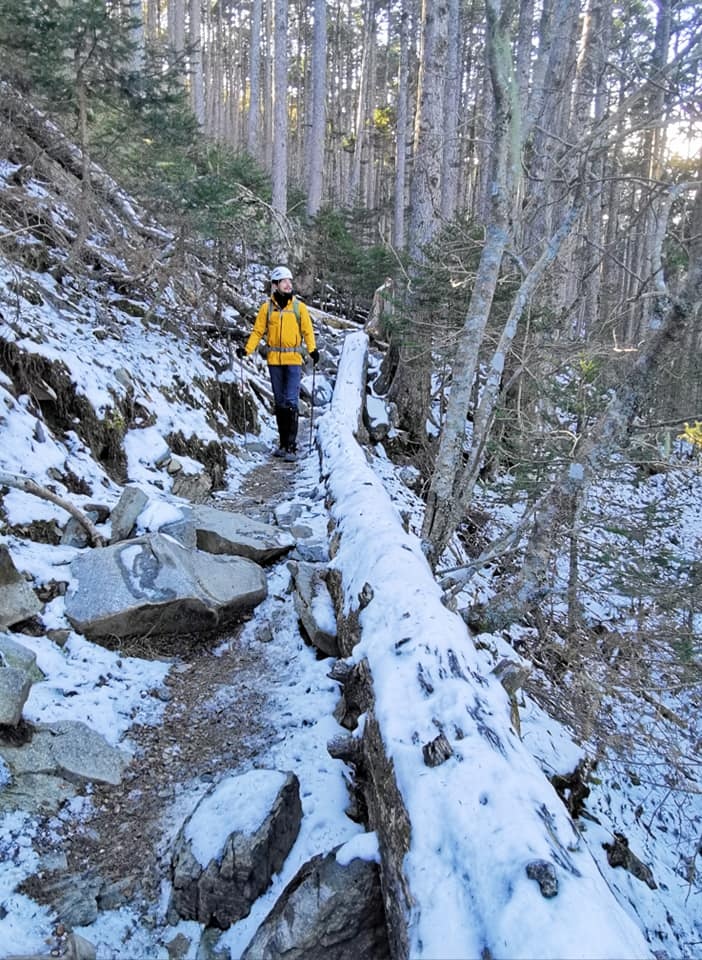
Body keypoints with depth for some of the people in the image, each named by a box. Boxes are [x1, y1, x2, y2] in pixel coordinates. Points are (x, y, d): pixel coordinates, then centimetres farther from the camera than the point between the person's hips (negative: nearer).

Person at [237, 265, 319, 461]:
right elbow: (258, 331, 6)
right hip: (274, 360, 3)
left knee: (291, 402, -10)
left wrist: (312, 349, -16)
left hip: (293, 360, -2)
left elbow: (307, 331, 2)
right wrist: (247, 349, -7)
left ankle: (291, 447, -9)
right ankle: (283, 443, 19)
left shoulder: (299, 307, 3)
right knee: (279, 402, 10)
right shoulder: (267, 307, 6)